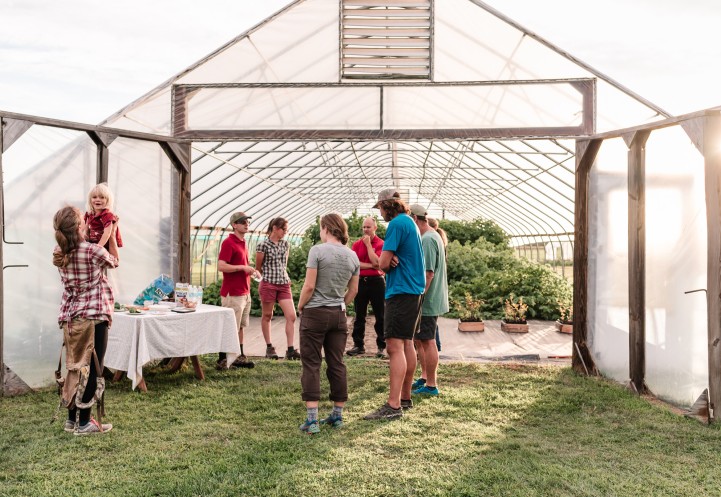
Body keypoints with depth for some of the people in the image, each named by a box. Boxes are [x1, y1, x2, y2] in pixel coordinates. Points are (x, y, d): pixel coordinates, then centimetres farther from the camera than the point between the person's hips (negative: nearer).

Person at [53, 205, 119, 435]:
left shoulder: (59, 252, 3)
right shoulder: (93, 251, -16)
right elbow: (115, 261, 5)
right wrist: (111, 234, 12)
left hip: (70, 317, 7)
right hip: (93, 316, -7)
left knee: (76, 368, 16)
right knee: (92, 369, 2)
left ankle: (72, 419, 23)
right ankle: (84, 423, 8)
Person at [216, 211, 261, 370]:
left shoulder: (242, 242, 16)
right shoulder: (228, 243, -13)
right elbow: (221, 266, -21)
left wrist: (251, 270, 9)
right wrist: (243, 267, -19)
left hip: (244, 292, 9)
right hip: (232, 293, -9)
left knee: (240, 327, 14)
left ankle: (239, 357, 23)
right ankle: (222, 361, 3)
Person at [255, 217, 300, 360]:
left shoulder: (286, 244, 9)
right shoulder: (263, 245, -7)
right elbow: (258, 267, 3)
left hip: (284, 284, 5)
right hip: (268, 284, -5)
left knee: (291, 316, -5)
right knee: (267, 316, 7)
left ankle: (290, 350, -1)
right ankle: (269, 347, 20)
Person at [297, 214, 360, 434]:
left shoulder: (317, 251, -11)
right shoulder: (352, 256, 7)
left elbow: (309, 286, -13)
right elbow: (353, 290, 11)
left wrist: (300, 307, 1)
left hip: (315, 314, -5)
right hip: (339, 315, 5)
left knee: (312, 365, 1)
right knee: (336, 364, 11)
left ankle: (312, 419, -1)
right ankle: (338, 415, 19)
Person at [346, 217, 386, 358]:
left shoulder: (381, 244, -2)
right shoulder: (356, 244, 7)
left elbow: (376, 262, -16)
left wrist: (368, 244, -10)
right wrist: (370, 265, -13)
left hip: (376, 281, -3)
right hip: (360, 281, 3)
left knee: (380, 316, 1)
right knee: (359, 316, 9)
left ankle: (381, 346, 7)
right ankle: (358, 345, 17)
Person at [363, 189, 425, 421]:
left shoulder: (397, 223, -13)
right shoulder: (411, 223, 17)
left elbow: (383, 264, -15)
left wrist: (389, 262, 6)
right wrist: (392, 259, -6)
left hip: (400, 292, -10)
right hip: (414, 290, 10)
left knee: (395, 346, -13)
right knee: (406, 343, 14)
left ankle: (393, 405, -15)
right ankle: (405, 397, 23)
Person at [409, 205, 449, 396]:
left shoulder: (427, 239, -19)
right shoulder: (434, 236, 14)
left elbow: (428, 273, -24)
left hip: (427, 301, -10)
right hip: (430, 300, 10)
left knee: (427, 342, -1)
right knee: (420, 340, 20)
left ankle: (431, 385, 8)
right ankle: (425, 377, 31)